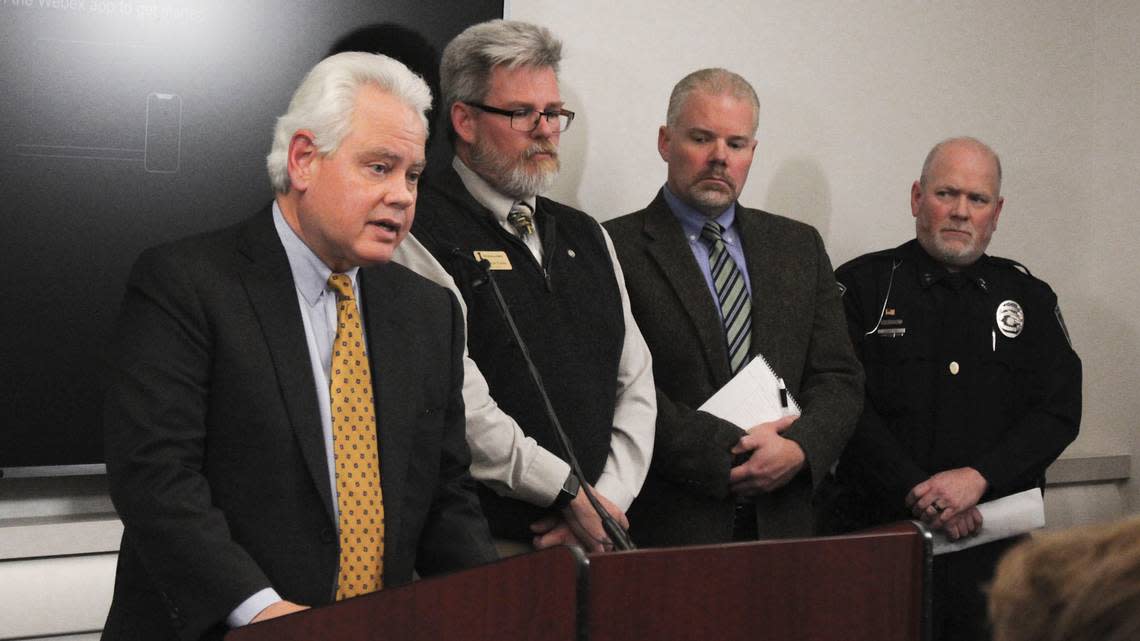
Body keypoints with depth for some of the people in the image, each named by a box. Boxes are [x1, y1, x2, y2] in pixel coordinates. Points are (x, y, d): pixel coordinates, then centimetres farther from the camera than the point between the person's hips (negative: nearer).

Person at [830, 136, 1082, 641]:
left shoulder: (1029, 299, 13)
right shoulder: (863, 286, 3)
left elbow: (1059, 411, 3)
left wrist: (978, 477, -12)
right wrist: (918, 492, -16)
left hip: (997, 543, 3)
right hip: (881, 537, -2)